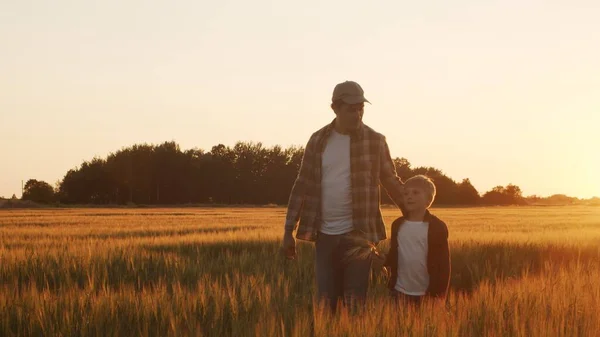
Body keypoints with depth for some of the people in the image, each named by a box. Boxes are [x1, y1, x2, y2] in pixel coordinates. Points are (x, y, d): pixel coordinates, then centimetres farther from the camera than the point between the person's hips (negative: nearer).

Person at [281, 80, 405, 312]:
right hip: (325, 234, 2)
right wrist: (289, 230, 5)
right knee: (325, 302, 6)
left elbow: (391, 182, 6)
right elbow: (303, 185, 8)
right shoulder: (318, 140, 4)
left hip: (359, 234, -2)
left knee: (355, 302, -1)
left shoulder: (375, 141, -1)